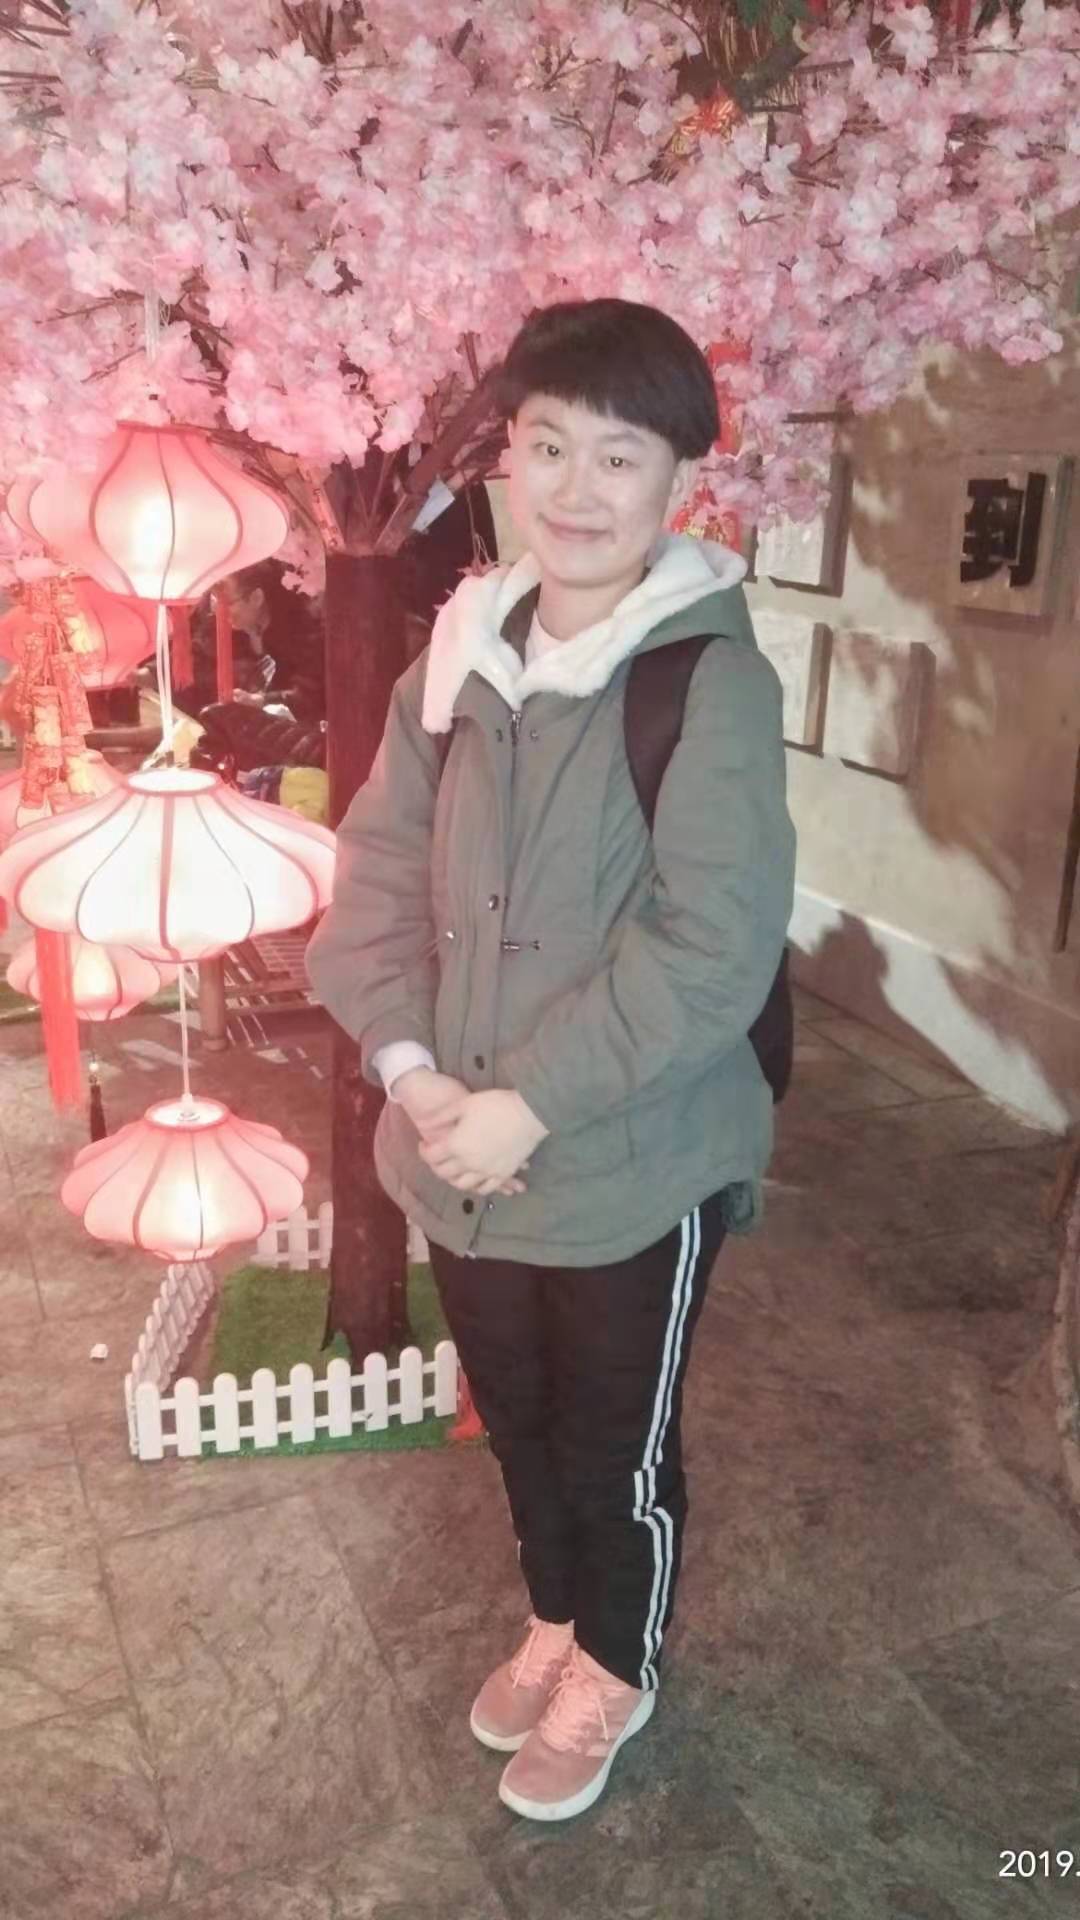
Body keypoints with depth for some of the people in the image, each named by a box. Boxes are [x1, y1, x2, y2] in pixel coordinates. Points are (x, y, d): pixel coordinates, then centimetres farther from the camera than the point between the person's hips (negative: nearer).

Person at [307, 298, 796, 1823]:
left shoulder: (715, 680, -17)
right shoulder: (459, 658, 0)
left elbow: (711, 950, -23)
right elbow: (376, 872, 2)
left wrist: (529, 1106, -23)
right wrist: (407, 1063, -11)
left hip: (634, 1168, -5)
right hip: (467, 1158, 6)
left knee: (618, 1448, 17)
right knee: (514, 1416, 25)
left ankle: (616, 1673, 47)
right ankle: (555, 1620, 54)